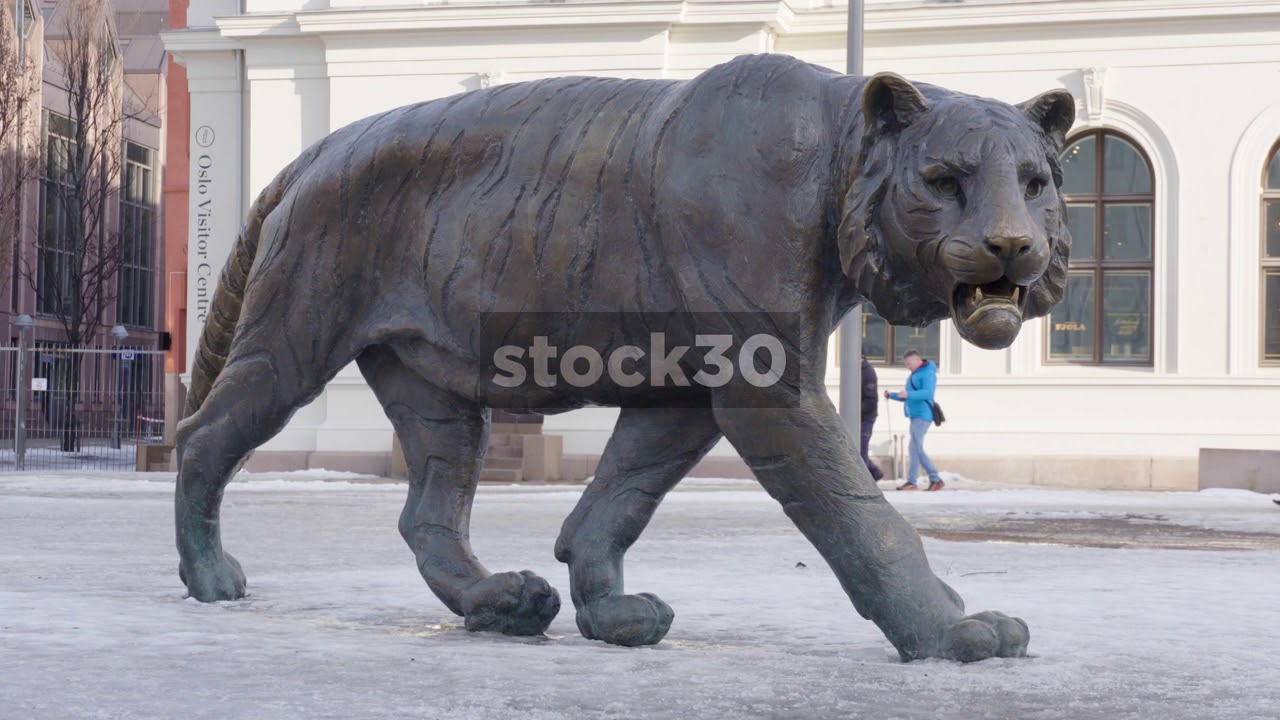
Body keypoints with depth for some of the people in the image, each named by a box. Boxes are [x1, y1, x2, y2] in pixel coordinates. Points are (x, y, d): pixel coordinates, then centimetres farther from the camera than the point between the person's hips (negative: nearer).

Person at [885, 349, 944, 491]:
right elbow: (908, 397, 28)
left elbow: (928, 393, -23)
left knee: (915, 448, -11)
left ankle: (911, 482, -11)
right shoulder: (914, 375, 22)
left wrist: (909, 394, -33)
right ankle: (935, 480, 13)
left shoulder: (927, 373, -9)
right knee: (917, 449, 9)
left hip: (922, 416, -10)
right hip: (915, 416, 10)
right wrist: (891, 395, 14)